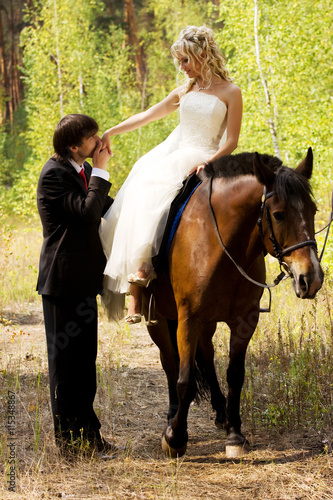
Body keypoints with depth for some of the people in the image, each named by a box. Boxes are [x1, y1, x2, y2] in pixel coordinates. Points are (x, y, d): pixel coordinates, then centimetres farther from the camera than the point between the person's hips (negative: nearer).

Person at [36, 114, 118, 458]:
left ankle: (86, 433, 26)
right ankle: (69, 438, 10)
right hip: (63, 279, -9)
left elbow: (106, 208, 19)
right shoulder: (55, 175, -17)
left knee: (84, 359, 16)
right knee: (65, 358, 1)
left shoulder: (84, 171, 11)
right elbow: (87, 211, -26)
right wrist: (100, 171, -19)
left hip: (83, 279, 9)